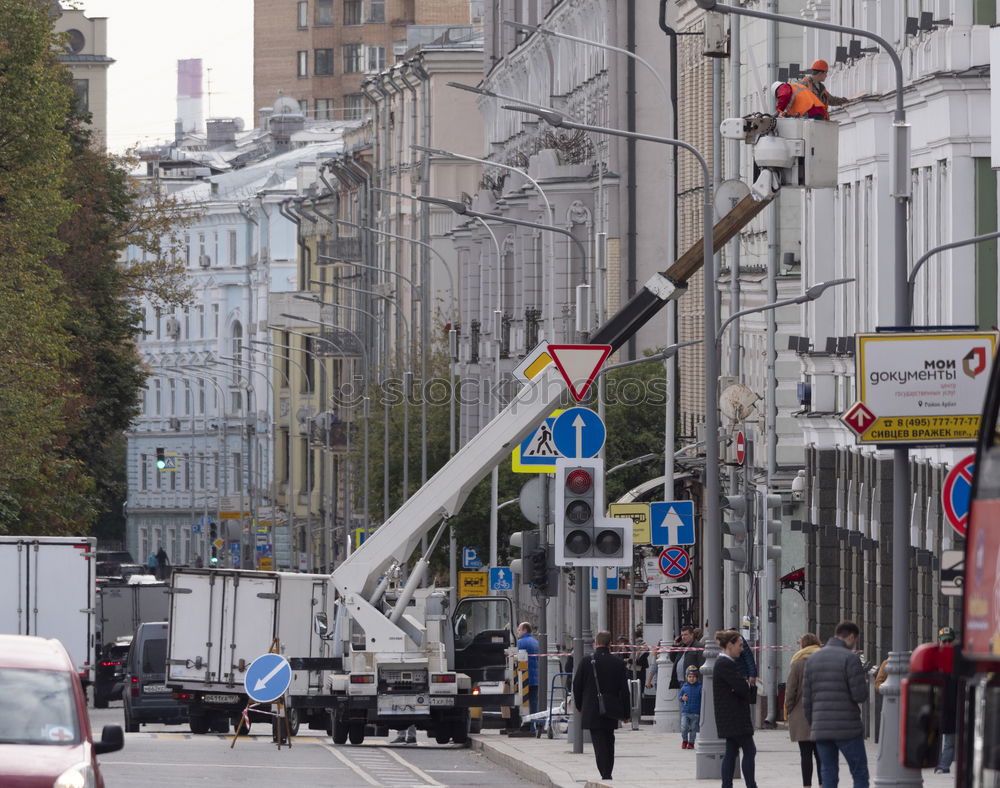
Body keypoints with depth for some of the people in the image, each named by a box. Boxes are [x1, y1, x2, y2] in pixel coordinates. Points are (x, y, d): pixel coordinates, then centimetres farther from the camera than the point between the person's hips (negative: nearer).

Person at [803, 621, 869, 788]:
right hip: (847, 728, -5)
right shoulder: (850, 658, -8)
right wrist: (864, 684, 10)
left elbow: (806, 700, 12)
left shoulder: (813, 659, 12)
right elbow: (860, 695, -12)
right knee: (860, 774, 1)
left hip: (821, 729, 5)